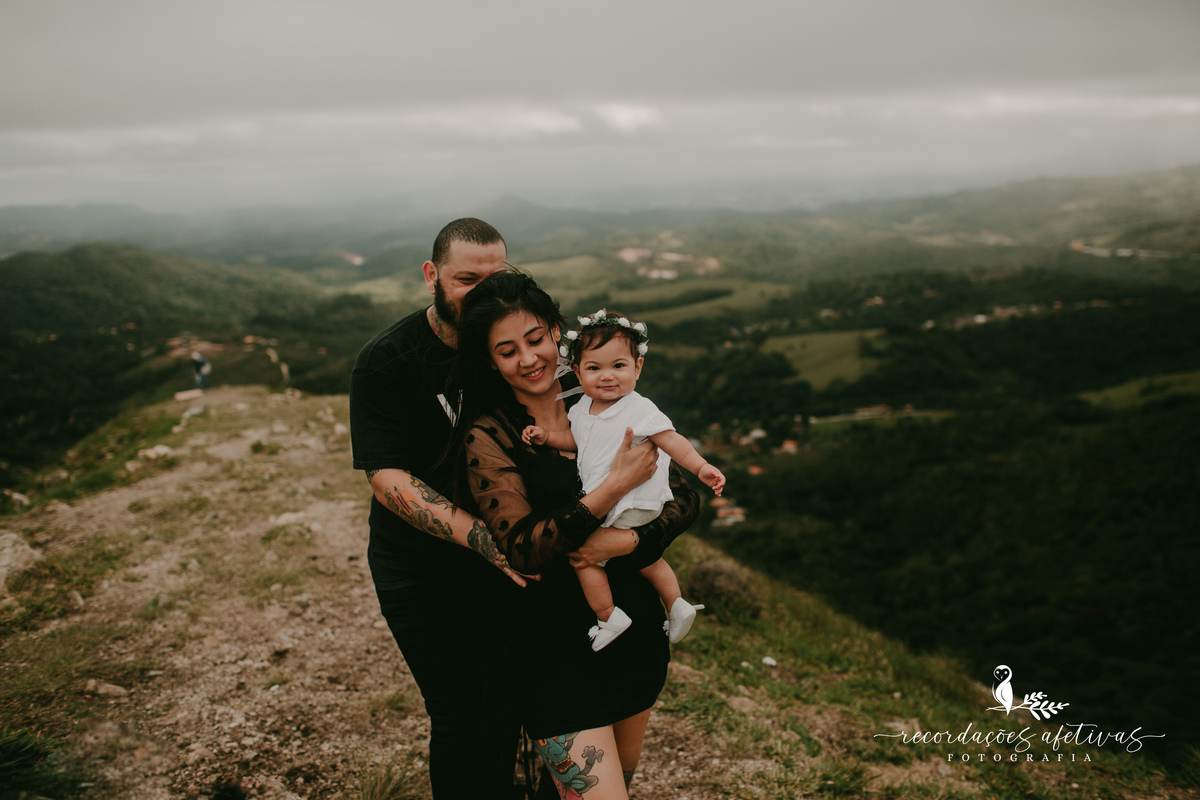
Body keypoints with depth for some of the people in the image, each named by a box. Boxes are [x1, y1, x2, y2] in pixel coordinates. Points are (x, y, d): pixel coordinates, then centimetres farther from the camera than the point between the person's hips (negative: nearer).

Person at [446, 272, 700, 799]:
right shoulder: (486, 435, -11)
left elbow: (684, 498, 0)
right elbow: (523, 549, -19)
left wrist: (631, 542, -19)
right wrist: (612, 490, -29)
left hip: (636, 631, 5)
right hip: (553, 649, -4)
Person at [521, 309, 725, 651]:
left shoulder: (639, 410, -21)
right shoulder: (583, 408, 2)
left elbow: (672, 441, -22)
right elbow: (574, 438, 18)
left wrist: (701, 467, -33)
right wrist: (547, 436, 2)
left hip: (629, 506, -8)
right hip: (600, 504, 8)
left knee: (583, 555, -2)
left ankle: (609, 617, 12)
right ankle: (678, 605, 37)